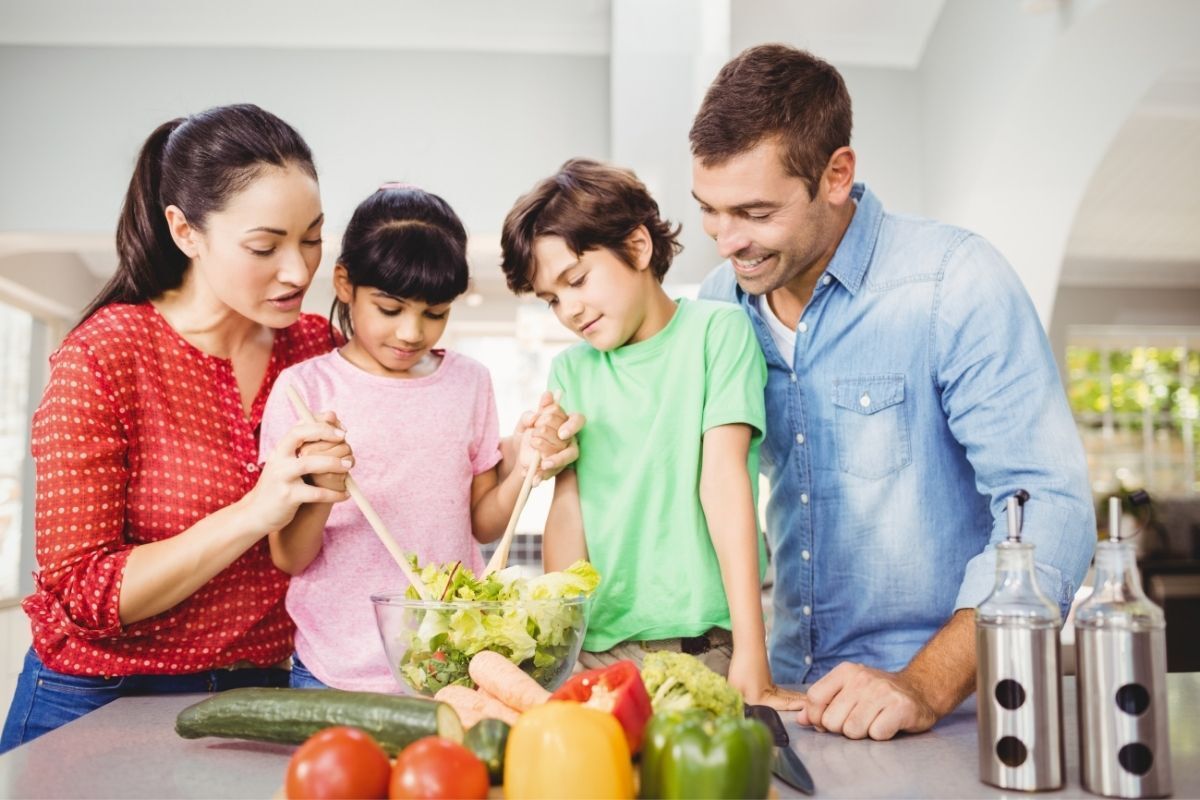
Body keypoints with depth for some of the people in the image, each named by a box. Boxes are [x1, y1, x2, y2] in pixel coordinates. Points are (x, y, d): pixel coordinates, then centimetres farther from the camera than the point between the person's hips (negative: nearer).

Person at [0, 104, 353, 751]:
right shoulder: (102, 358, -16)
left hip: (257, 696, 4)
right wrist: (256, 511, -31)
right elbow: (80, 594, -18)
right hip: (100, 708, -4)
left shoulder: (317, 348, -3)